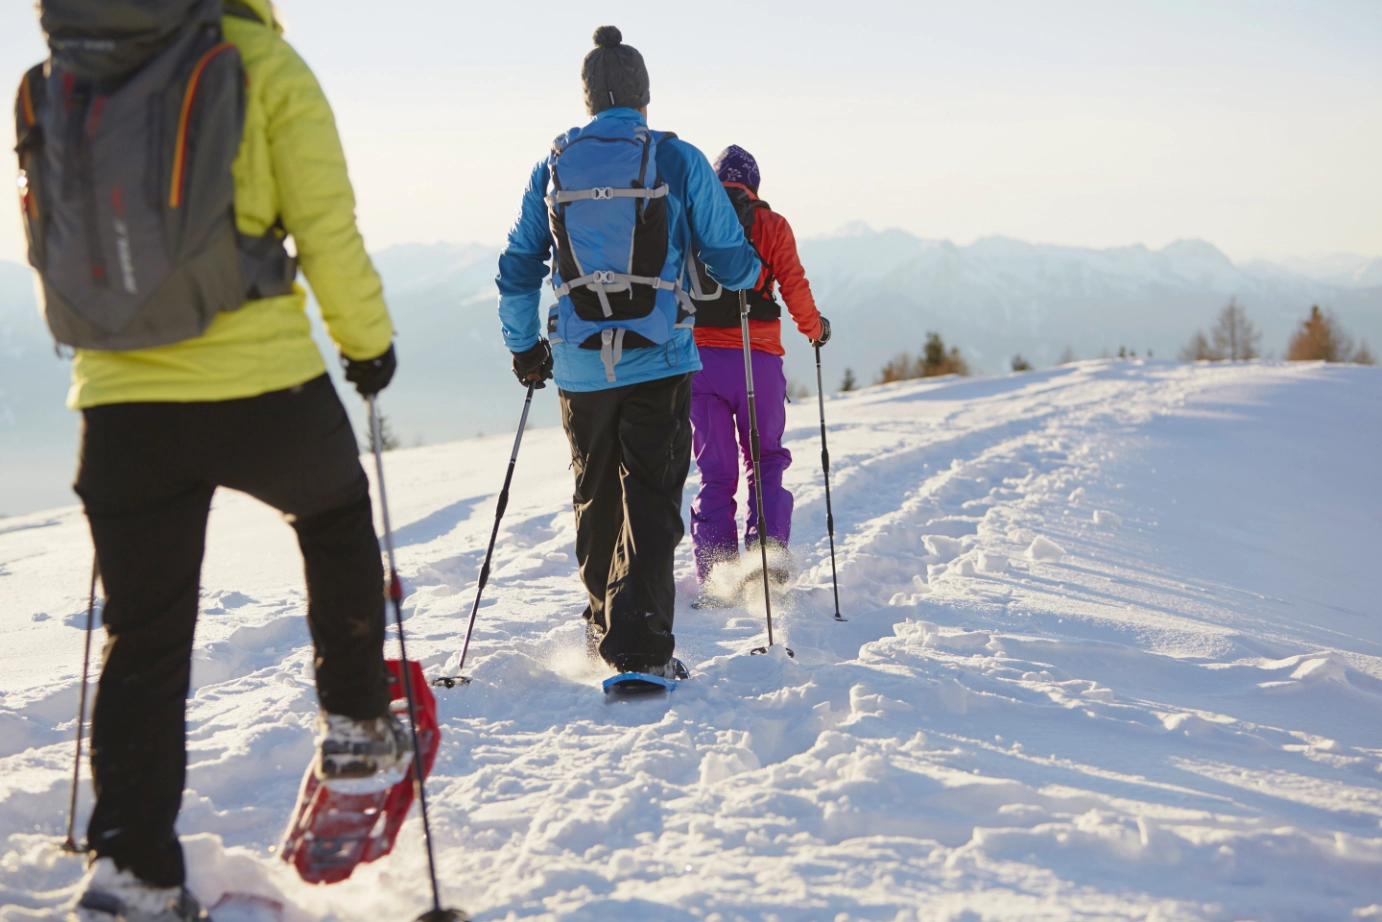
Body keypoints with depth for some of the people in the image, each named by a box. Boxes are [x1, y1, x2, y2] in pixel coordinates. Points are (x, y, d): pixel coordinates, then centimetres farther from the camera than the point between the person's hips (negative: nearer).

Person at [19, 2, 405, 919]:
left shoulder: (60, 76, 9)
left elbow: (58, 243, 16)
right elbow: (328, 232, -6)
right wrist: (368, 340, 9)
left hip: (119, 401, 3)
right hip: (261, 384, -3)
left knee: (142, 644, 8)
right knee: (336, 516, 28)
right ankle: (355, 723, 33)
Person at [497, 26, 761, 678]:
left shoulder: (553, 167, 5)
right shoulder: (677, 160, -3)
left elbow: (517, 270, 11)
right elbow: (734, 265, -1)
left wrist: (523, 346, 24)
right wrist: (746, 271, 23)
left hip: (580, 366, 3)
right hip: (657, 362, -3)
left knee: (595, 498, 18)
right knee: (650, 503, -1)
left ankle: (605, 626, 32)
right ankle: (638, 648, -10)